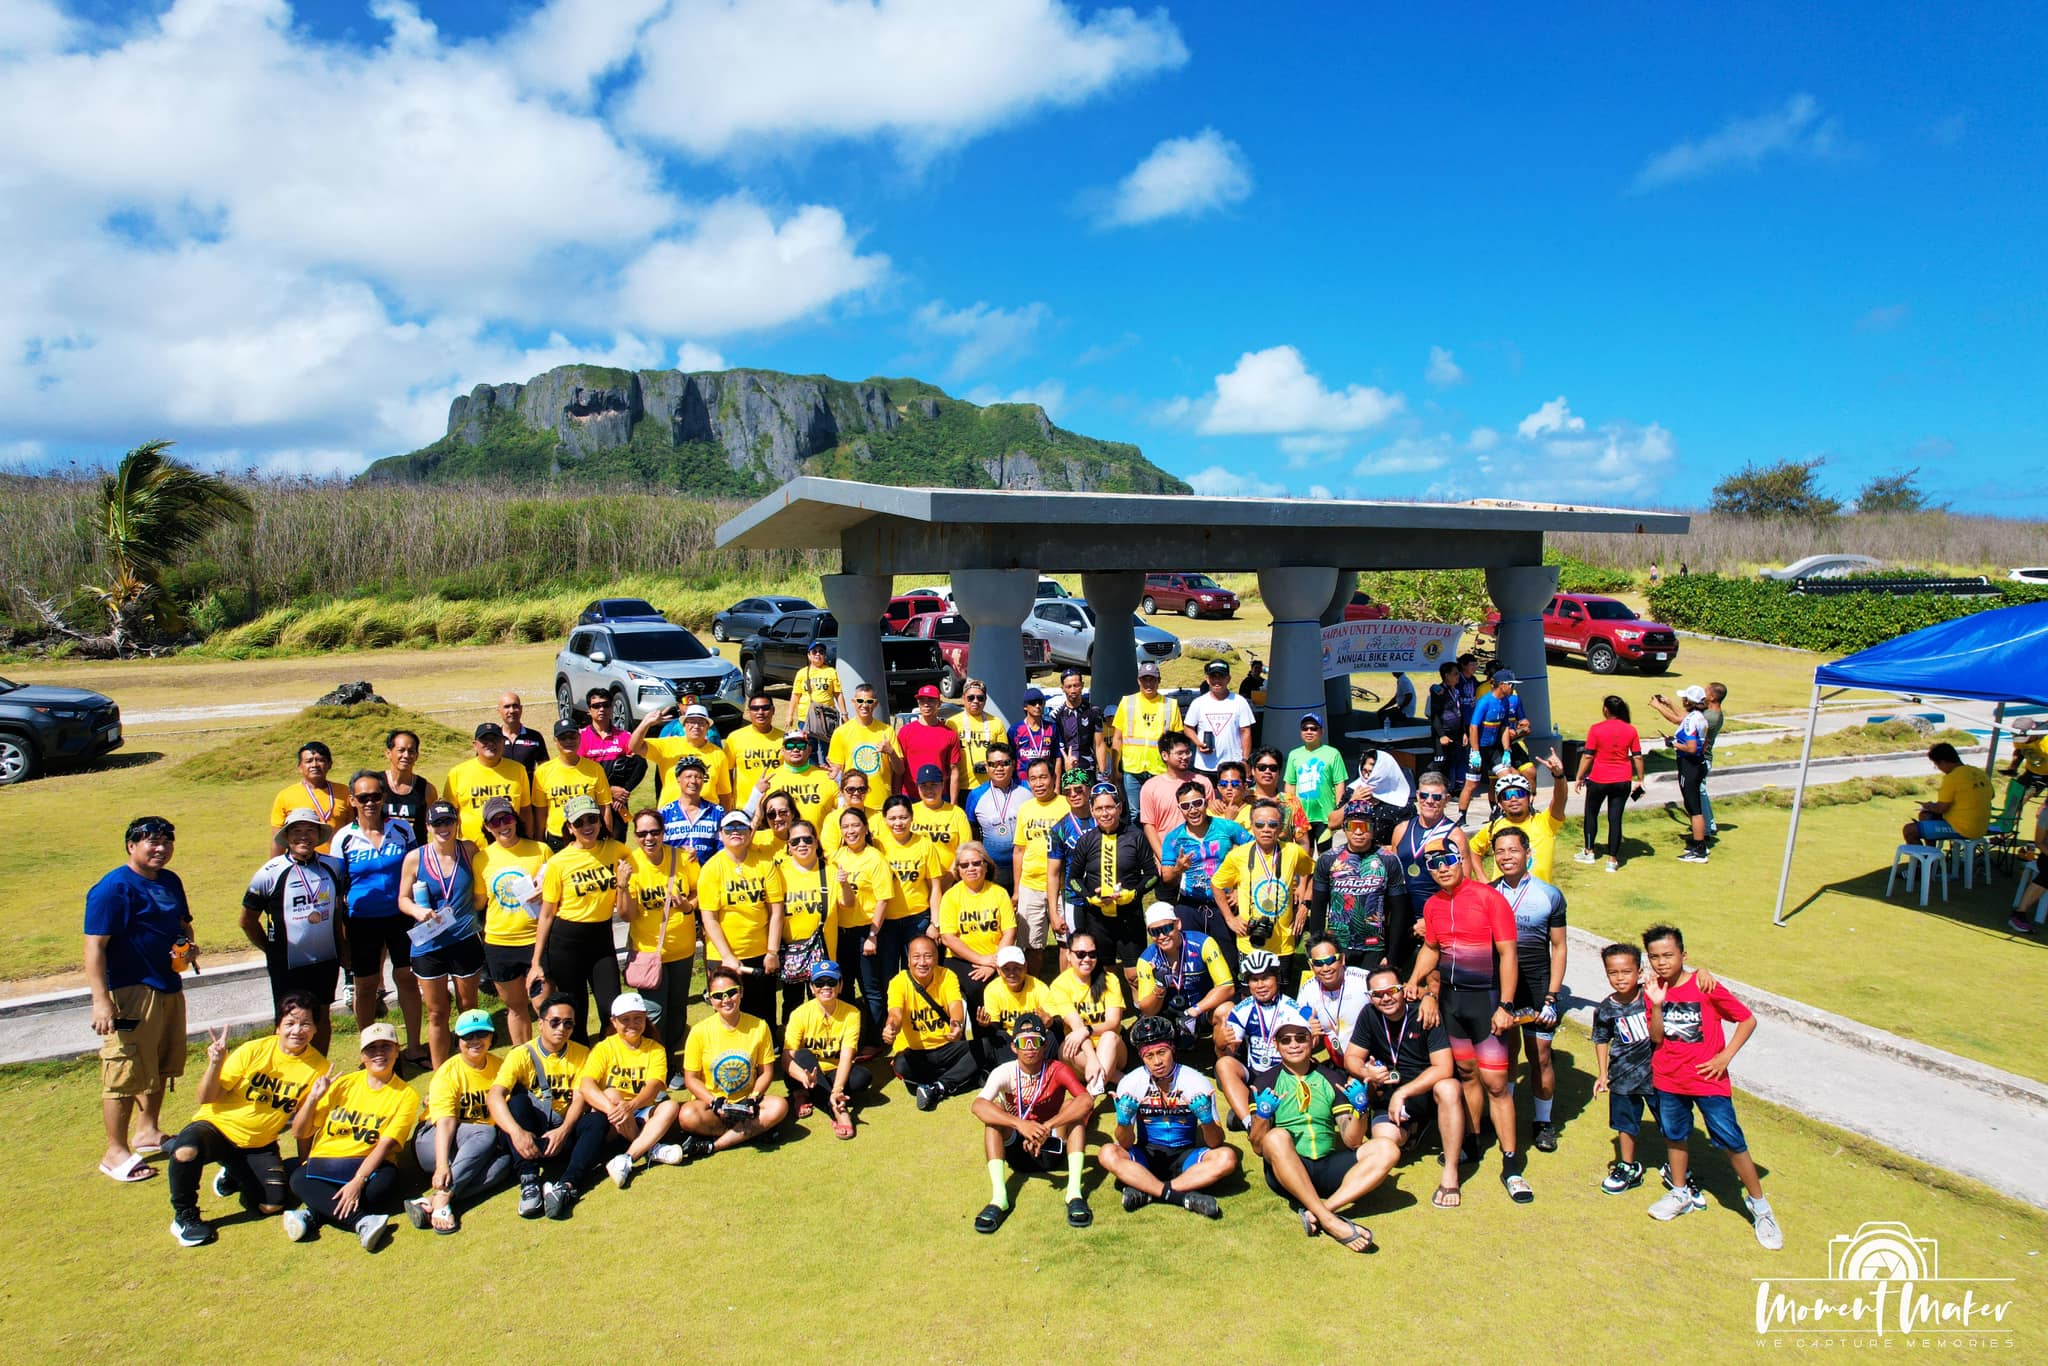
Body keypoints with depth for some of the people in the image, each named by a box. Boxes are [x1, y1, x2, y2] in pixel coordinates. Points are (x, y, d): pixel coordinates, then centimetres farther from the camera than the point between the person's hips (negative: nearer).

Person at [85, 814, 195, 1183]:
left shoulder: (170, 881, 10)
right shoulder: (113, 888, -15)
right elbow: (95, 946, -19)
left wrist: (188, 945, 1)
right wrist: (101, 1001, -25)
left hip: (169, 988, 9)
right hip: (130, 993, -8)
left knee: (161, 1067, 19)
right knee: (125, 1074, -2)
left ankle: (150, 1132, 35)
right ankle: (115, 1153, 10)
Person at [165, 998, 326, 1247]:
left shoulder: (318, 1066, -9)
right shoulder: (254, 1050, -14)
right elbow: (206, 1098, -11)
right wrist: (215, 1064, -28)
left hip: (260, 1144, 3)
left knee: (272, 1206, -14)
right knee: (186, 1152, -36)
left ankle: (233, 1177, 20)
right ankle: (184, 1217, -7)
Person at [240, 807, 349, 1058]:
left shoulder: (333, 866, 0)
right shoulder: (270, 873, -10)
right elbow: (248, 921, 0)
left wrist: (342, 945, 10)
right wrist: (272, 950, 2)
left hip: (327, 960, 4)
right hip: (288, 965, -3)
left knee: (322, 1018, 16)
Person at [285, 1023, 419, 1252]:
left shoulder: (406, 1095, 0)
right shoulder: (343, 1084, 9)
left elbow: (386, 1144, -12)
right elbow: (299, 1133, 8)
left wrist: (358, 1181, -25)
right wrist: (313, 1098, -7)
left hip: (369, 1166, -2)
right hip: (324, 1162, 3)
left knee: (385, 1183, -35)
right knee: (299, 1179, -29)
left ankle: (313, 1214, -24)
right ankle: (362, 1221, -34)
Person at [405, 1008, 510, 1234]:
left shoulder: (499, 1068, 4)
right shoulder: (448, 1072, -10)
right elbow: (445, 1123, -22)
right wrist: (442, 1165, -36)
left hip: (480, 1147, 4)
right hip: (434, 1142, -4)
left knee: (504, 1160, -31)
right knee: (487, 1134, -34)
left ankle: (431, 1201, -40)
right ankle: (441, 1198, -39)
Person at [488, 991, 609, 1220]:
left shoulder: (581, 1055, 6)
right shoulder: (521, 1055, -2)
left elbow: (580, 1099, -6)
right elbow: (494, 1096, -18)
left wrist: (564, 1130, -27)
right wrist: (516, 1131, -35)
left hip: (564, 1131, 1)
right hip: (530, 1132, -1)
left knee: (598, 1120, -27)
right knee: (518, 1099, -28)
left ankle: (566, 1186, -47)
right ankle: (529, 1181, -39)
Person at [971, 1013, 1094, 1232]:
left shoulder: (1057, 1070, -14)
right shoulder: (1005, 1073, -13)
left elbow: (1087, 1100, -33)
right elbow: (978, 1105, -33)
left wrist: (1045, 1128, -41)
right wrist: (1020, 1124, -46)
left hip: (1052, 1149, 0)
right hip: (1017, 1152, 0)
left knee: (1073, 1106, -24)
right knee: (993, 1112, -25)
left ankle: (1074, 1192, -30)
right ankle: (999, 1197, -32)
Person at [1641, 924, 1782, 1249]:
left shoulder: (1706, 988, -14)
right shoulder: (1652, 990, -3)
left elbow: (1748, 1020, -7)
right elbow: (1656, 1038, -6)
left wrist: (1725, 1056, -11)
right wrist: (1656, 1005, -21)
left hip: (1708, 1079, -4)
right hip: (1668, 1080, 4)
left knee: (1732, 1142, 0)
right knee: (1674, 1135, 17)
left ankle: (1759, 1205, 19)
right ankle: (1681, 1193, 37)